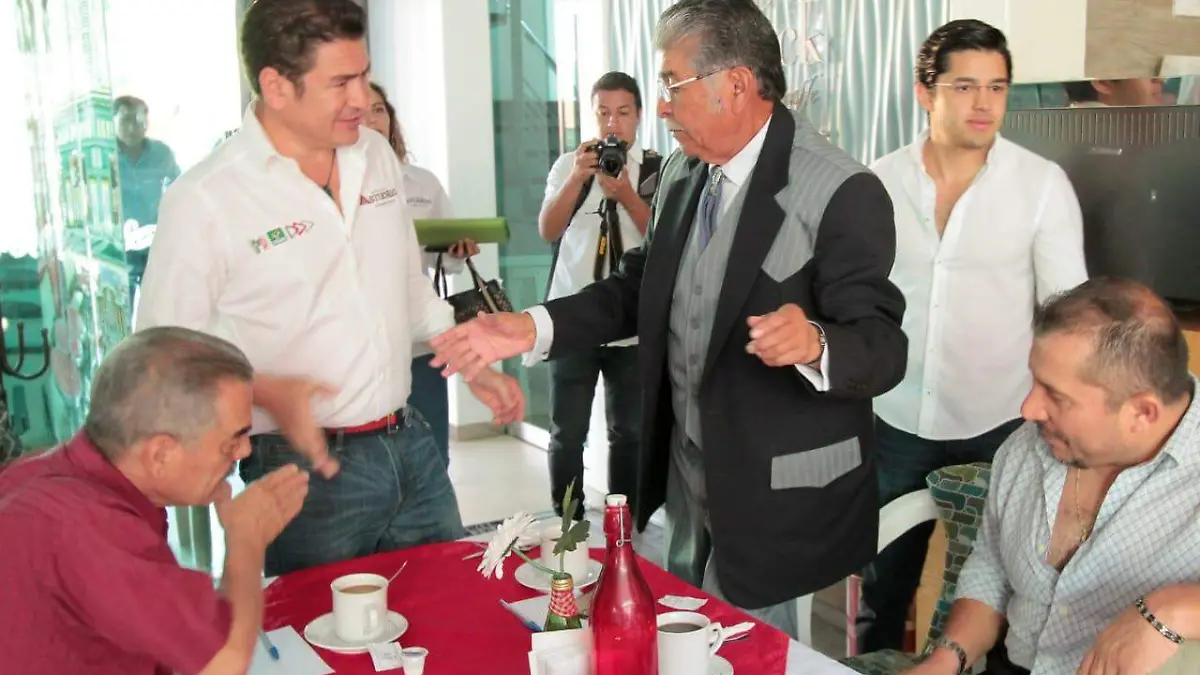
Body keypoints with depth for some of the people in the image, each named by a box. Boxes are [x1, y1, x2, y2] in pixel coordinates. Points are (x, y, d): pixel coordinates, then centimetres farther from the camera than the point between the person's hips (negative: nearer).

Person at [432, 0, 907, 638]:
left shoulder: (842, 193, -21)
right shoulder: (682, 173, 3)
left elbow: (883, 351, -23)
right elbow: (639, 288, 9)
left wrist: (812, 343, -45)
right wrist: (532, 328, -3)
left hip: (774, 495, -7)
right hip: (685, 469, 8)